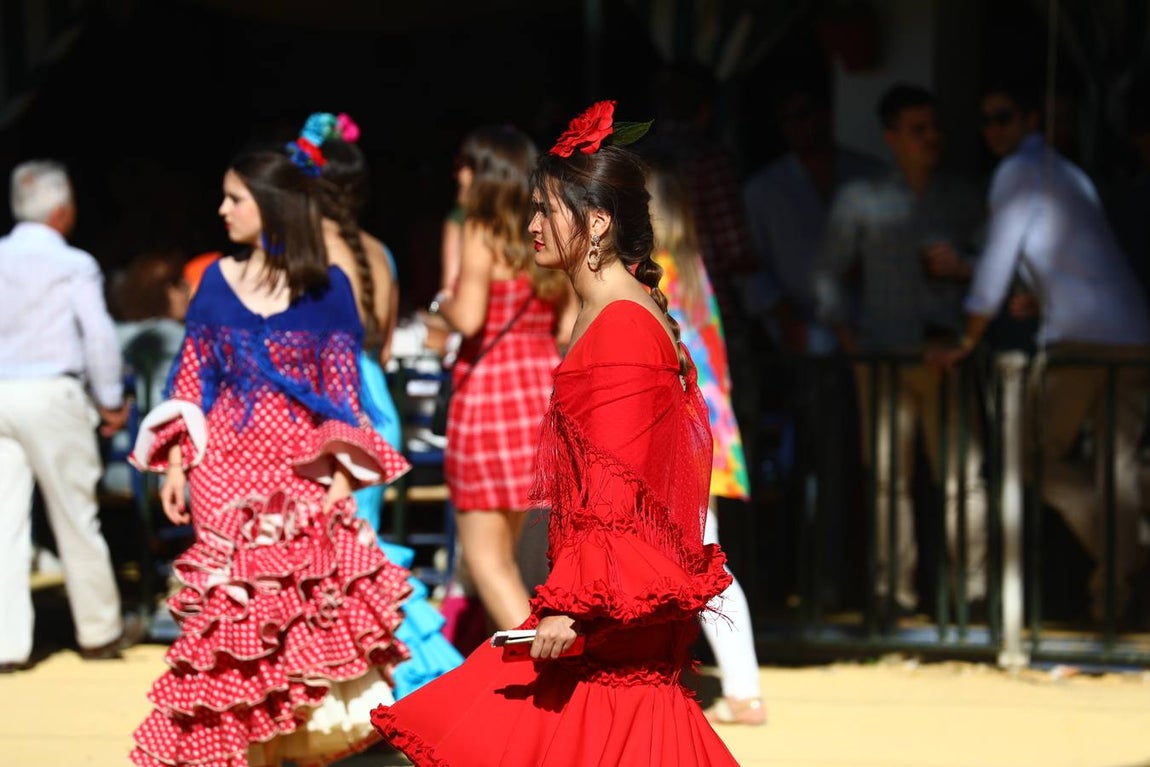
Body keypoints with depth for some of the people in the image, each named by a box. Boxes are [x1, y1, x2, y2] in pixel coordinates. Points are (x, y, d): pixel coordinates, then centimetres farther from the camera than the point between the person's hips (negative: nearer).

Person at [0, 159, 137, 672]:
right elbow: (98, 334, -9)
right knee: (76, 519, 7)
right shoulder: (73, 265, -6)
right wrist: (110, 400, 3)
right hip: (51, 394, -4)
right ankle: (99, 632, 18)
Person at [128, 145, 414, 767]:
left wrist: (342, 474, -8)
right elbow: (192, 381, 10)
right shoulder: (218, 281, 8)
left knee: (312, 608, -9)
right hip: (228, 469, 2)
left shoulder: (326, 288, 1)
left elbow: (342, 388, 0)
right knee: (232, 607, -3)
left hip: (302, 472, -2)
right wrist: (175, 464, 3)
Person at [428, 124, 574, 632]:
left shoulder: (482, 234, -10)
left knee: (485, 554, -1)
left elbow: (468, 318, -21)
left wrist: (443, 304, 0)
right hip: (543, 382, 7)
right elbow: (569, 328, 7)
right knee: (502, 549, 19)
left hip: (490, 385, -7)